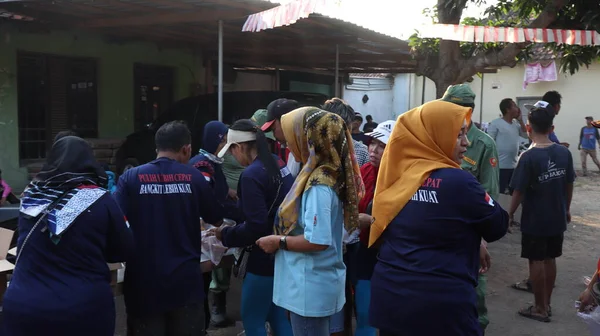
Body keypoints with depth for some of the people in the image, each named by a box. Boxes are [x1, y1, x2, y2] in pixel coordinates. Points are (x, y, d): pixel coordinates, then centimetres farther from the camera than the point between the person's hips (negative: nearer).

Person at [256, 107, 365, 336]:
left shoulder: (318, 185, -23)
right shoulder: (330, 174, 5)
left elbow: (318, 241, -28)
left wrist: (278, 242, -15)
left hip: (310, 288, -9)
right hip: (317, 284, 9)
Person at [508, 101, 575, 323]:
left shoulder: (528, 157, -20)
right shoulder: (564, 153, -4)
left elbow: (519, 192, -17)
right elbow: (569, 185, 6)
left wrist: (510, 214, -4)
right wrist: (566, 209, 20)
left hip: (534, 221, -5)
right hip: (557, 219, 5)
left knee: (536, 262, 7)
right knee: (550, 260, 17)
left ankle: (540, 308, 17)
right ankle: (547, 304, 29)